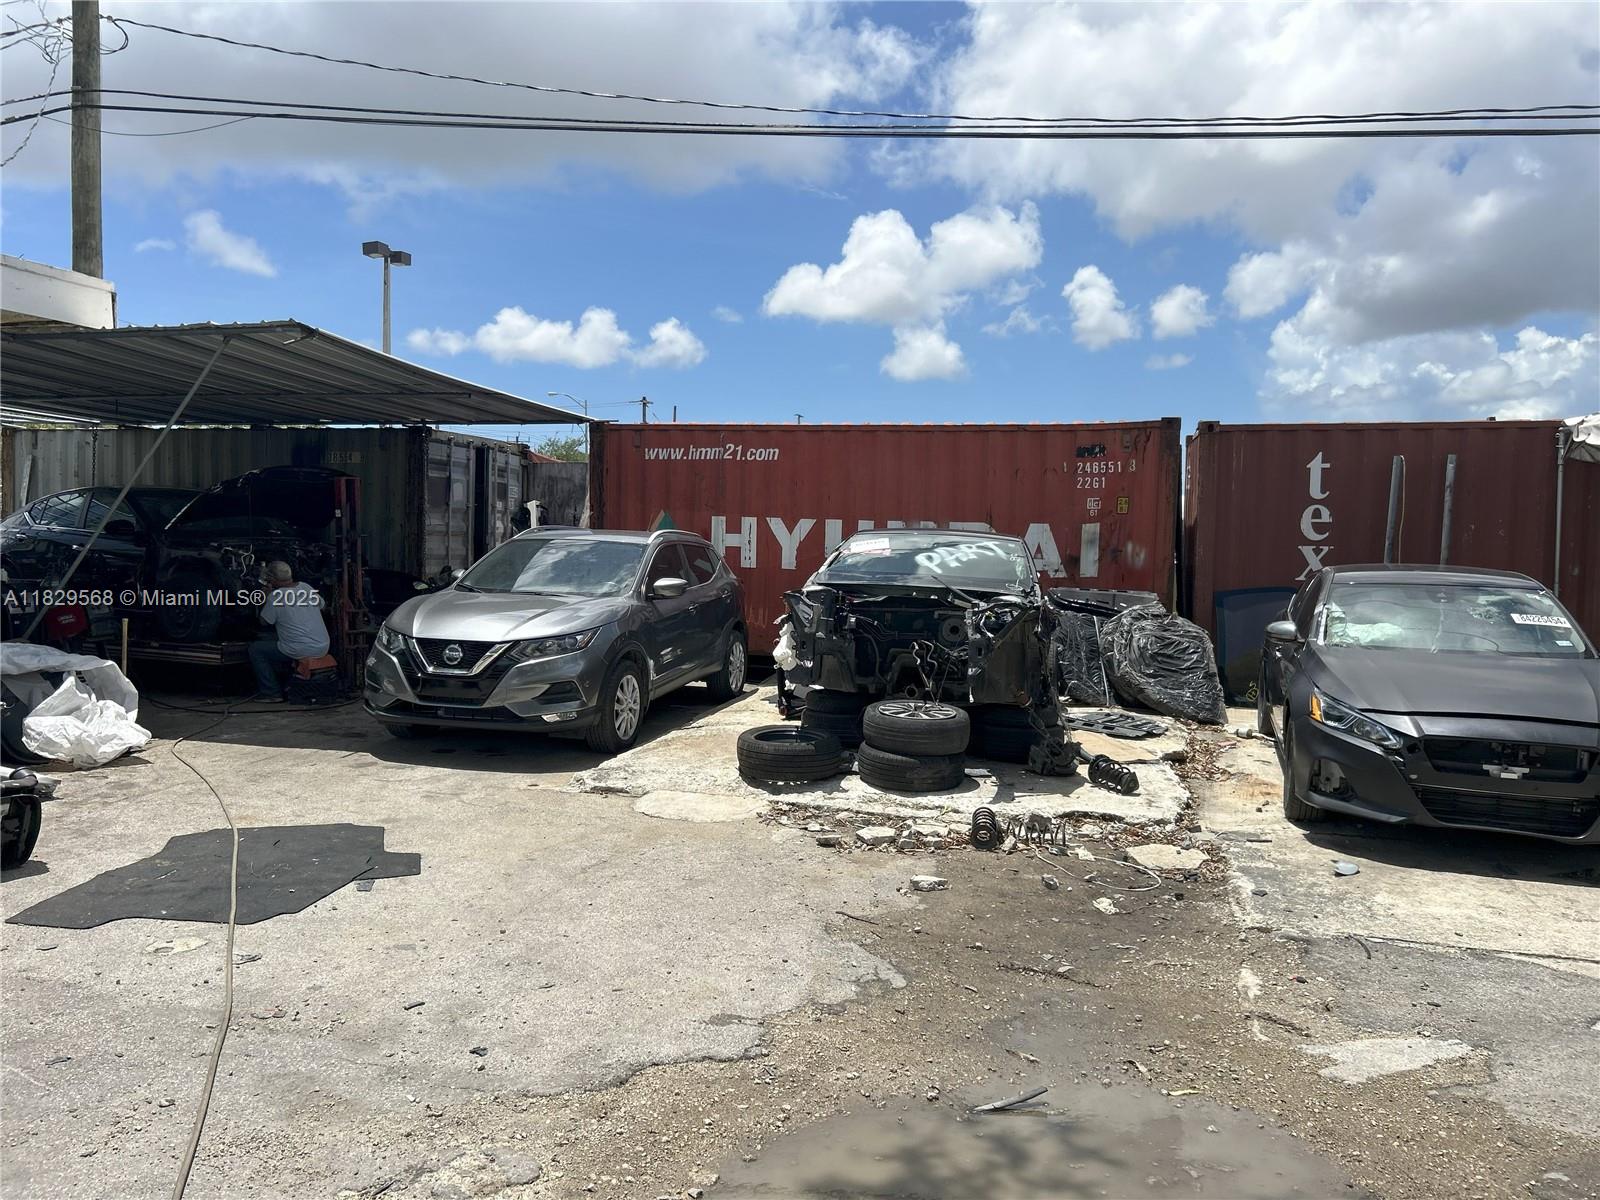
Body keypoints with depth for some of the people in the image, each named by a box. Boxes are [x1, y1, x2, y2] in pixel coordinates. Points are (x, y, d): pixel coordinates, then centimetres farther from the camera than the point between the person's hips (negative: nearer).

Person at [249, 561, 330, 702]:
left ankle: (272, 694, 10)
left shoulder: (275, 597, -12)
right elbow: (321, 605, 23)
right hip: (323, 647, 7)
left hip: (300, 651, -7)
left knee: (255, 649, 12)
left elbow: (264, 622, 2)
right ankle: (284, 683, 34)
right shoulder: (307, 587, 5)